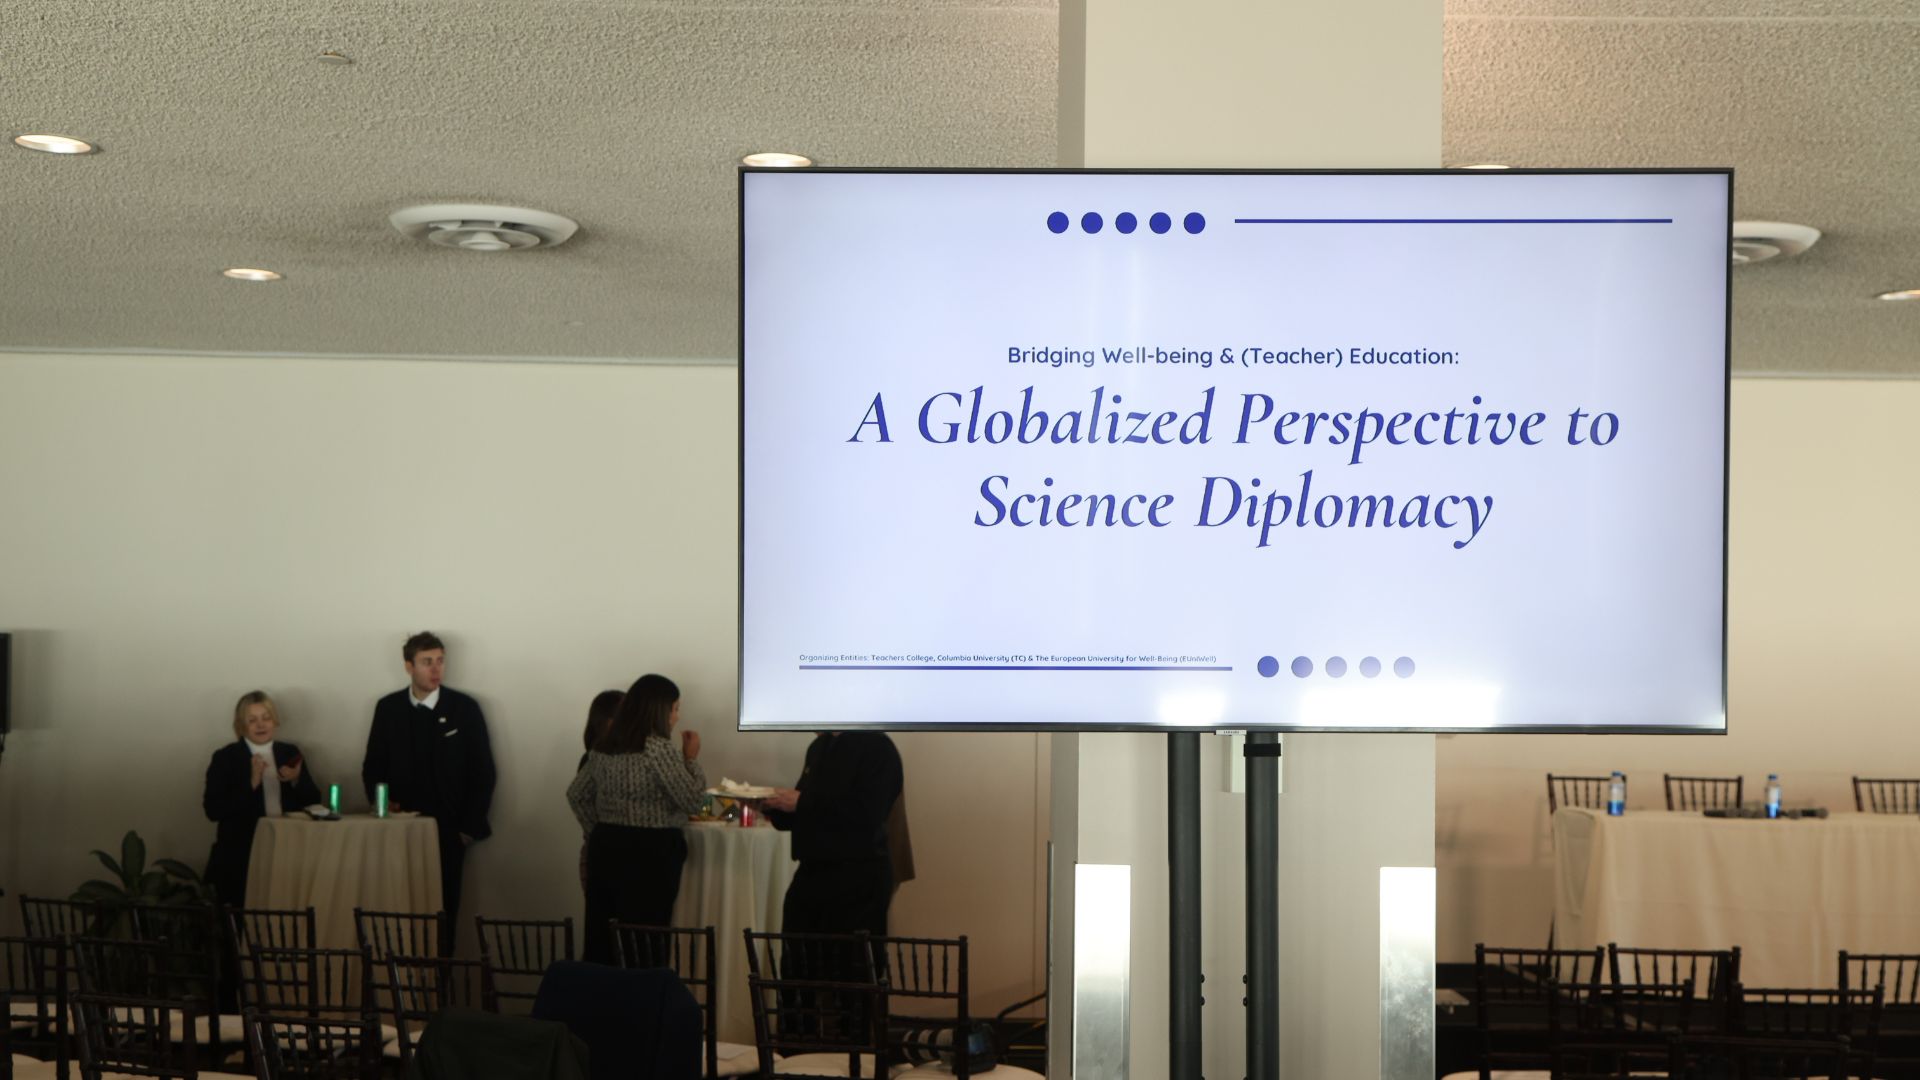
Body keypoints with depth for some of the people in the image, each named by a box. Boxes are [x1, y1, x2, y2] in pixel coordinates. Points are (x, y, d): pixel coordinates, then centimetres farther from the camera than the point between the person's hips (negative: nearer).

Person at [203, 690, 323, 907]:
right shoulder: (225, 758, 1)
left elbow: (313, 802, 11)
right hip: (242, 857, -3)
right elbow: (213, 810, -8)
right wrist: (251, 784, -17)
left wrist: (297, 780, -8)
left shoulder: (290, 753, 12)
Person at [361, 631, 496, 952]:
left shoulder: (464, 708, 1)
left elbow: (483, 772, 2)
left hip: (448, 829, -1)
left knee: (443, 910, -3)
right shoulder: (388, 708, 7)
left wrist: (469, 827, -2)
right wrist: (382, 802, -4)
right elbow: (372, 766, 14)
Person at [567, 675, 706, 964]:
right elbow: (691, 800, -10)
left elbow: (576, 794, 19)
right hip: (651, 852, -7)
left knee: (601, 938, 8)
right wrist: (691, 758, 2)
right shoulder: (659, 749, -13)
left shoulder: (604, 747, 11)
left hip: (606, 846, 7)